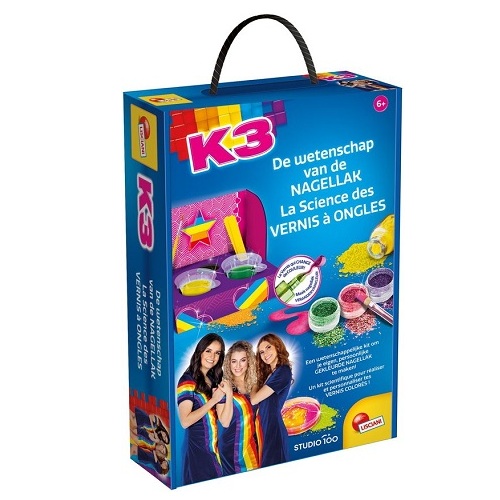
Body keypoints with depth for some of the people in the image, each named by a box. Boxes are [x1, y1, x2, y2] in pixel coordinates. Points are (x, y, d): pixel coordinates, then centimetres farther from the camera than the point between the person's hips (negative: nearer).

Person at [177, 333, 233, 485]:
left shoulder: (215, 381, 12)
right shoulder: (188, 381, -8)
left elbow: (225, 422, 3)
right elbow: (185, 421, -19)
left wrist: (229, 395, -10)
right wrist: (213, 401, -16)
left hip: (215, 448, 7)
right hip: (197, 448, -7)